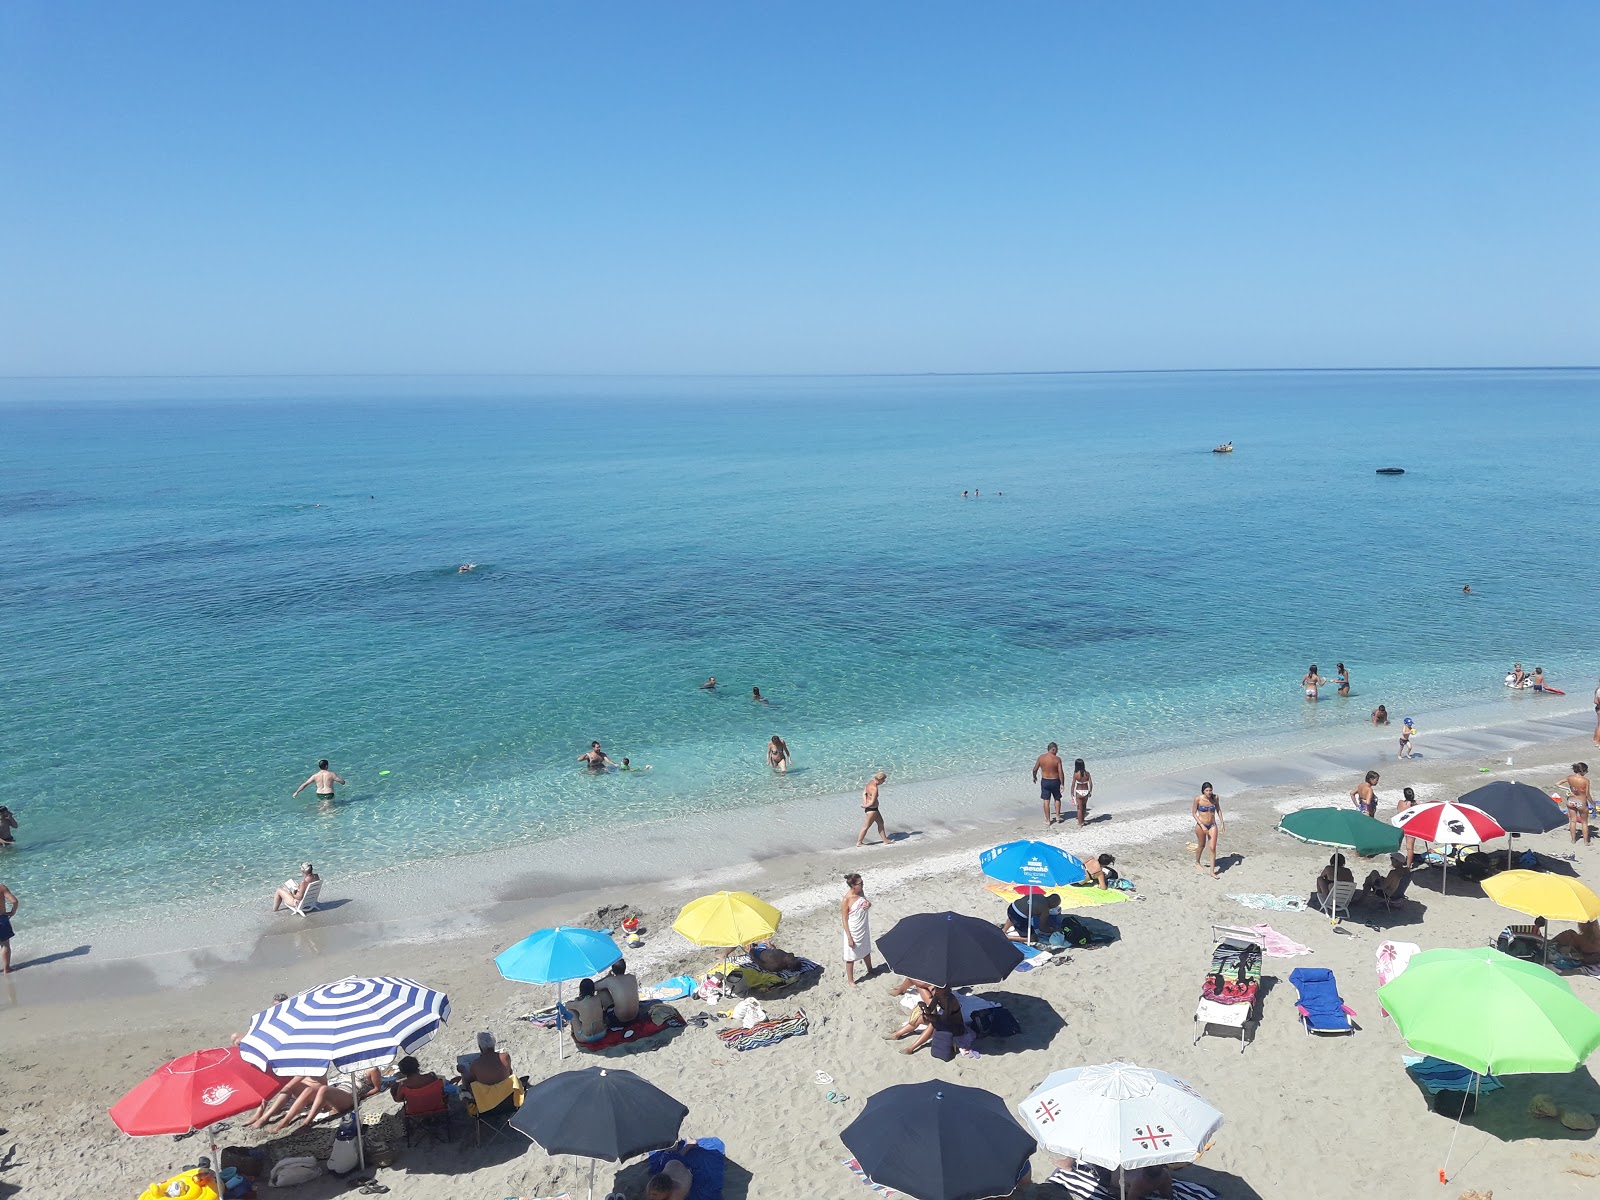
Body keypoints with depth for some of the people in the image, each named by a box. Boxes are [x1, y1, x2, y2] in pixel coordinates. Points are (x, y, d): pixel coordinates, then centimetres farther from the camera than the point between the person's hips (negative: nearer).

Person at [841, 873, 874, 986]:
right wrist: (849, 938, -19)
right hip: (853, 933, -7)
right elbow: (844, 920, -20)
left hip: (864, 930, 7)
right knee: (851, 957, 9)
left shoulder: (861, 893, -6)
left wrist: (868, 904, -12)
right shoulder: (846, 900, -26)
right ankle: (850, 981, 24)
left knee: (866, 951, 27)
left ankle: (870, 971, 50)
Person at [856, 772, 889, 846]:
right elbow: (872, 802, -26)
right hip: (871, 809, -10)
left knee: (881, 823, 20)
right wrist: (865, 806, -9)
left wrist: (865, 803, -6)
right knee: (866, 826, 6)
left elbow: (864, 793, 6)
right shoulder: (875, 788, -29)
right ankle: (859, 842, 19)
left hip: (874, 808, 10)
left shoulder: (871, 782, 0)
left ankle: (885, 840, 31)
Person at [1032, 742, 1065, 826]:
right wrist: (1062, 784, -8)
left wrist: (1034, 777, 20)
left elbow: (1035, 769, 0)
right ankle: (1057, 816, 25)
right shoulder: (1057, 759, -13)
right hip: (1055, 781, -1)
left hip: (1044, 781, 1)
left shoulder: (1041, 757, -6)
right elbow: (1060, 772, -15)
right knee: (1057, 799, 22)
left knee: (1046, 801, 8)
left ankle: (1048, 820, 12)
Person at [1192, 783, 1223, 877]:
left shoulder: (1215, 798, -7)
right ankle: (1197, 862, 46)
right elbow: (1194, 813, -9)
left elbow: (1218, 810, 9)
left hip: (1212, 825, 2)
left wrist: (1222, 823, 6)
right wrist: (1202, 825, -17)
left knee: (1213, 848, -6)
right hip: (1201, 825, -2)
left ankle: (1212, 872, 1)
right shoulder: (1198, 799, -15)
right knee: (1201, 845, 17)